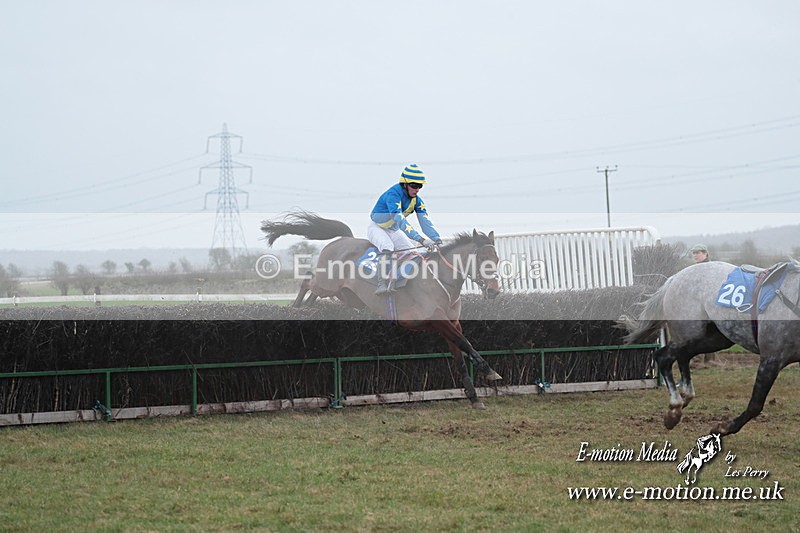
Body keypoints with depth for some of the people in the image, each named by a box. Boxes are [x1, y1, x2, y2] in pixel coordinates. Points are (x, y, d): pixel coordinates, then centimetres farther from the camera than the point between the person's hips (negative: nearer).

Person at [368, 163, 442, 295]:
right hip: (376, 228, -7)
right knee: (388, 247, -35)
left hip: (393, 230, 7)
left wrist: (437, 240, -34)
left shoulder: (416, 200, -8)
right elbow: (399, 219, -44)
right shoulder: (393, 194, -31)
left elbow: (425, 221, -17)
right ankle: (383, 284, -41)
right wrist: (420, 239, -52)